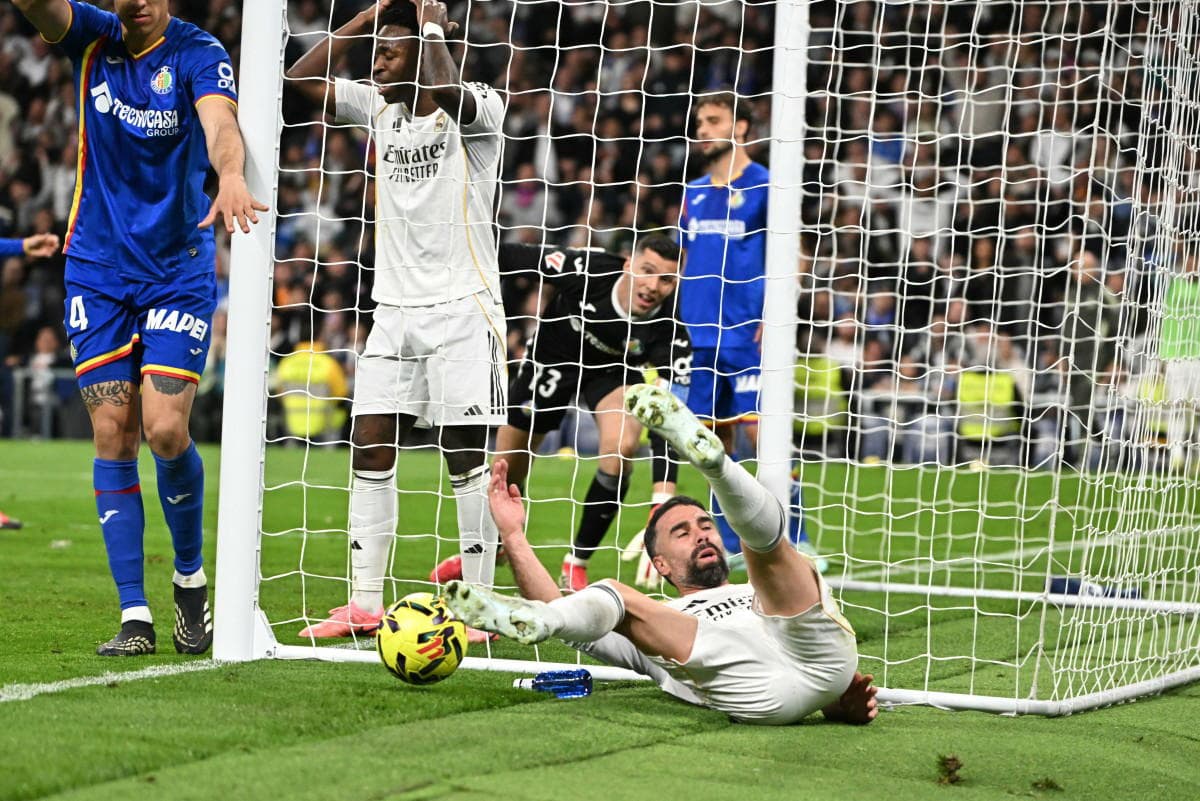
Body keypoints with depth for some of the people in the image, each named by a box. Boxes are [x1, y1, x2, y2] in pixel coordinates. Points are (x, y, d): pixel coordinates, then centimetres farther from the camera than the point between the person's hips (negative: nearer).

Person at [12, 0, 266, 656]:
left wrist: (230, 176, -51)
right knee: (112, 436, -2)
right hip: (97, 271, 3)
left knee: (165, 431, -12)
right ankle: (135, 615, 2)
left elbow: (220, 122, -29)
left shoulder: (198, 54, -10)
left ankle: (191, 578, 14)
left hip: (178, 269, -3)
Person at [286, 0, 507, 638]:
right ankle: (363, 606, 5)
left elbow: (444, 93, -31)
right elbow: (301, 78, 7)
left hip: (461, 307, -6)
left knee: (468, 455, -5)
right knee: (369, 449, 1)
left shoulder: (477, 109, -8)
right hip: (394, 307, 6)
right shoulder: (379, 108, 11)